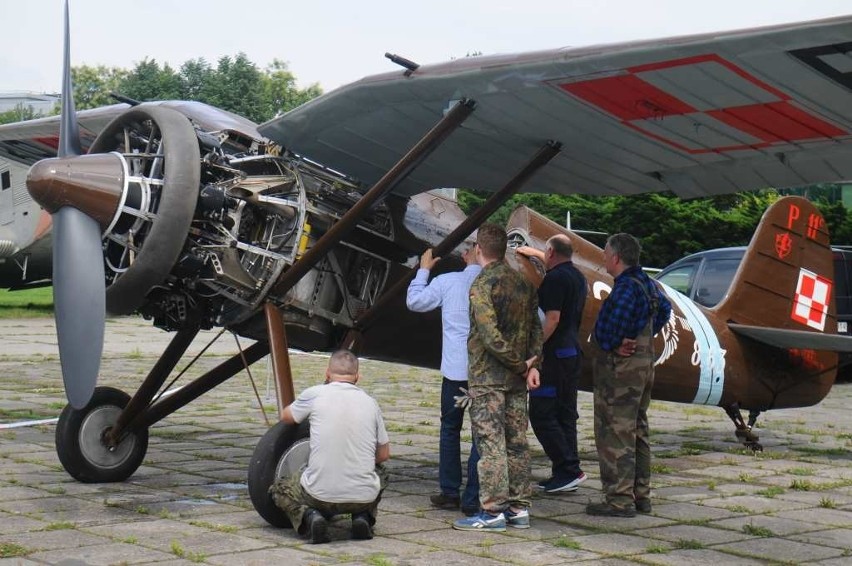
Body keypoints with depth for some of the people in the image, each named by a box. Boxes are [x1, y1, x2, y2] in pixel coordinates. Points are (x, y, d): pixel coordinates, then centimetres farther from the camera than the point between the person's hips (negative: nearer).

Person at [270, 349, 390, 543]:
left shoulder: (314, 394, -2)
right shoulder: (370, 402, 6)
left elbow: (286, 417, 19)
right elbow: (384, 454, 14)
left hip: (320, 495, -2)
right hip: (364, 496, 2)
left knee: (281, 489, 28)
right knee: (380, 474, 37)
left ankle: (308, 516, -3)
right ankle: (364, 516, 9)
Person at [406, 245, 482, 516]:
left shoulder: (447, 281, -2)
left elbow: (414, 301, 10)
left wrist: (423, 270, 21)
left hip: (456, 369, 1)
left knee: (450, 429, 15)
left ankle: (450, 492, 18)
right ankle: (472, 499, 3)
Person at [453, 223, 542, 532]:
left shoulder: (482, 284, -13)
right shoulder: (523, 282, 10)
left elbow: (491, 335, -20)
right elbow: (536, 327, 9)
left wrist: (521, 365, -11)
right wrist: (532, 363, 2)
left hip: (486, 376, -7)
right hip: (516, 379, 7)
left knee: (490, 442, -4)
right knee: (517, 441, 10)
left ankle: (493, 511, -3)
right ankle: (519, 508, 15)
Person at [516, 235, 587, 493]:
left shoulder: (555, 278, -14)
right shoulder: (577, 276, 14)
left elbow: (552, 318, -22)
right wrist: (534, 253, 48)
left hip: (554, 355, -9)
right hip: (573, 353, 9)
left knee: (541, 415, -6)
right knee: (565, 415, 12)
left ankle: (568, 470, -11)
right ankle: (567, 473, 13)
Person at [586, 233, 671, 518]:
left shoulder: (626, 288, -19)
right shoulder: (646, 283, 11)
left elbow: (608, 330, -28)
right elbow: (664, 309, 28)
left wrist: (612, 345, -7)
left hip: (620, 368, -10)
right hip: (644, 363, 10)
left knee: (614, 433, -5)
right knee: (637, 432, 16)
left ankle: (620, 499, -4)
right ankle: (641, 495, 21)